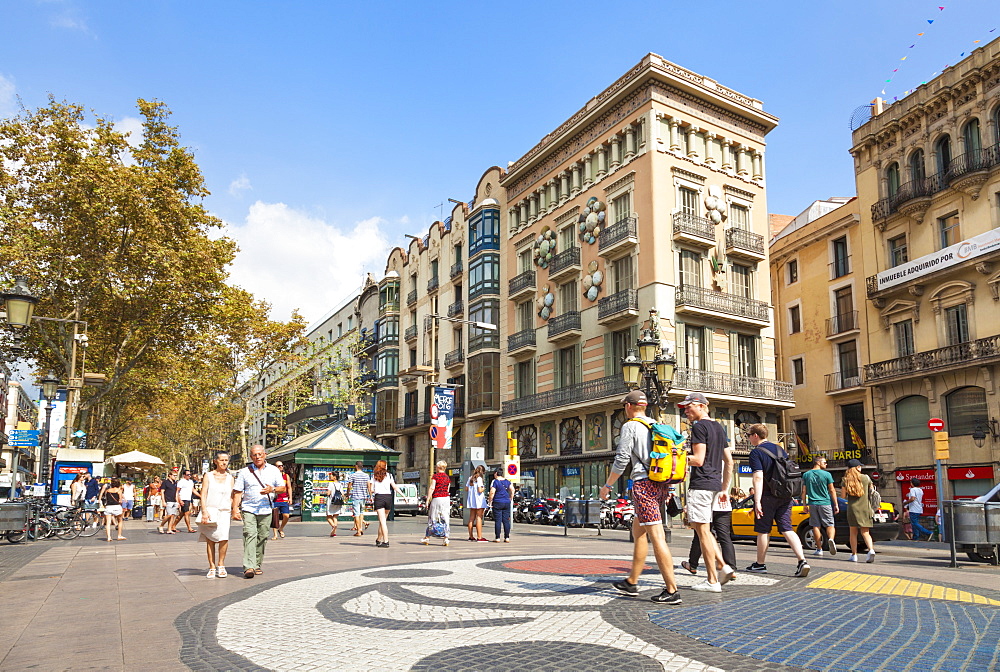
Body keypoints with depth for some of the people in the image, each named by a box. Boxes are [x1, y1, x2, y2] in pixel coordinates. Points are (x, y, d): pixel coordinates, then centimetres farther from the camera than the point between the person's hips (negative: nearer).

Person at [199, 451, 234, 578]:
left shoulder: (230, 478, 14)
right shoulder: (208, 476, 8)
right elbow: (203, 495, 2)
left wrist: (233, 510, 6)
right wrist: (204, 511, -8)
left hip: (225, 512, 1)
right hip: (210, 511, -1)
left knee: (224, 538, -15)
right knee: (210, 540, -2)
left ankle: (221, 565, 0)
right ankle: (212, 567, 10)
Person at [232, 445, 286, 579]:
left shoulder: (273, 470, 9)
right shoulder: (245, 471, 5)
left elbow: (282, 487, 9)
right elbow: (237, 492, 3)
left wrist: (272, 489, -11)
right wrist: (235, 509, -7)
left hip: (266, 510, 2)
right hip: (248, 509, -2)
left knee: (262, 538, 6)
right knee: (250, 536, -16)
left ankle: (257, 565, 18)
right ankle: (248, 567, -21)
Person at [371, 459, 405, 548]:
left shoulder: (374, 476, 6)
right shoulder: (388, 475, 7)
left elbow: (371, 489, 3)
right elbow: (395, 487, 1)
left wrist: (372, 494, 24)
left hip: (378, 497, -1)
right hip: (388, 497, 2)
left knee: (382, 521, -5)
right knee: (383, 520, 15)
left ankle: (386, 541, -12)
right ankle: (379, 539, 26)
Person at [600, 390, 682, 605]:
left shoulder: (630, 427, -5)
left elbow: (622, 460, -11)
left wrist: (607, 485, -1)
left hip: (644, 484, -8)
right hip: (660, 484, 8)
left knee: (656, 537, -8)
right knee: (638, 531, 18)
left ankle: (672, 591, -9)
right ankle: (631, 583, 25)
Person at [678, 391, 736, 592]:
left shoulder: (699, 426, -10)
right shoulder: (718, 427, 18)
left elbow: (698, 460, -18)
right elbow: (729, 461, 19)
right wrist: (724, 489, 22)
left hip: (701, 484, -9)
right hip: (715, 484, 9)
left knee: (702, 530, -5)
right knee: (702, 528, 19)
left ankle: (712, 581, -2)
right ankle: (723, 566, 11)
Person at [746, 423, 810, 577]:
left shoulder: (756, 453, -9)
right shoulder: (779, 449, 13)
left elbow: (758, 477, -18)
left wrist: (757, 501, -20)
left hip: (767, 497, -6)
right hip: (785, 496, 6)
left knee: (763, 530, 6)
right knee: (787, 529, 4)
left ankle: (760, 564, 16)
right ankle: (802, 561, -11)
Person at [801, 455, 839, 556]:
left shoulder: (806, 475, 6)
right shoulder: (826, 474, -3)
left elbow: (804, 492, 6)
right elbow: (832, 491, -2)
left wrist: (805, 505, 13)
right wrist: (836, 505, 3)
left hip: (812, 504, 2)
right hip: (825, 503, -2)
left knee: (816, 526, 7)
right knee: (829, 525, 5)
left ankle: (819, 549, 7)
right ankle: (831, 539, -24)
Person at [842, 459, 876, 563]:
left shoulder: (846, 480, -2)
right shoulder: (866, 478, 1)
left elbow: (843, 495, -1)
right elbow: (872, 491, 11)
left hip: (853, 508, -1)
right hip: (865, 508, 1)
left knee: (853, 532, 8)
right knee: (865, 532, 7)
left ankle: (854, 555, 7)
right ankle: (871, 549, -15)